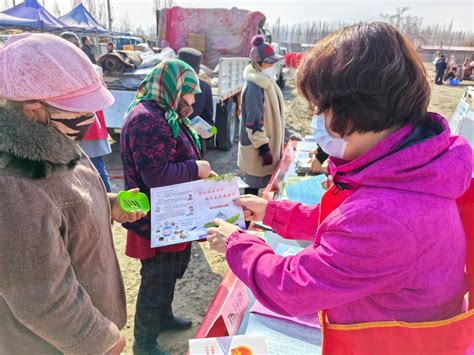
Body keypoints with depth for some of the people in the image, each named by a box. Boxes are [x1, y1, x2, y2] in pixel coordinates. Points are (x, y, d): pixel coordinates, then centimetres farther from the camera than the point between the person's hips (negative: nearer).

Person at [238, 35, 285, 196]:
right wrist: (264, 149, -22)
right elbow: (254, 123, -25)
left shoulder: (266, 81, 9)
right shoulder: (254, 87, -22)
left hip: (268, 145, 9)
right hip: (257, 150, -9)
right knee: (254, 186, 4)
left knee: (257, 184, 20)